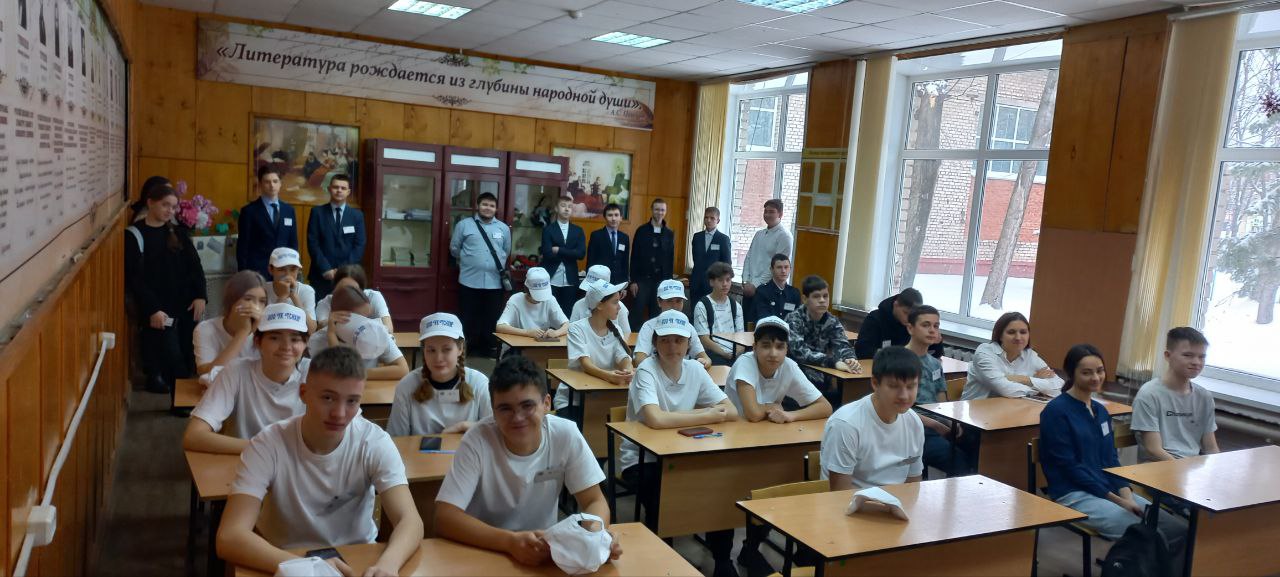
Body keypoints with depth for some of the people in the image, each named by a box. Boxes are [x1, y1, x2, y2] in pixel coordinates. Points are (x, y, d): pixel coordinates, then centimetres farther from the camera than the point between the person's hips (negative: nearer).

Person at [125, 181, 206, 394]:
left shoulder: (178, 232, 11)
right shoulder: (134, 235, -2)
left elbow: (195, 265, 9)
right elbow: (134, 278, -6)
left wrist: (200, 296, -5)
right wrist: (152, 309, -13)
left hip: (186, 306, 4)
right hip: (158, 311, -4)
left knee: (186, 358, 2)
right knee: (172, 361, -9)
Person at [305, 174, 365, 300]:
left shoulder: (357, 215, 8)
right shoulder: (317, 212, 4)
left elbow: (359, 246, 2)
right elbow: (313, 243, -2)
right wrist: (325, 269, -11)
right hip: (321, 274, -1)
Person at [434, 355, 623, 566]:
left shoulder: (566, 435, -13)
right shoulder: (478, 440, -18)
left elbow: (594, 501, -7)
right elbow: (445, 517, -22)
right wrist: (511, 541, -34)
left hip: (546, 552, 2)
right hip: (484, 553, -2)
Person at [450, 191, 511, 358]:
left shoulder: (503, 228, 8)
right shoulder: (464, 224, 1)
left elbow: (507, 251, 18)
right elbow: (454, 248, 7)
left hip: (495, 282, 2)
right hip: (470, 281, -2)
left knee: (492, 319, 8)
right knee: (468, 318, 5)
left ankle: (488, 349, 20)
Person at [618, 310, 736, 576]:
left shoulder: (695, 369, 0)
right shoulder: (646, 370, -17)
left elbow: (731, 412, -6)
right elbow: (656, 419, -34)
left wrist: (690, 415, -21)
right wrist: (708, 415, -23)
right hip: (641, 459, -5)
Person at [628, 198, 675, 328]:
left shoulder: (670, 234, 6)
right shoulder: (641, 230, 0)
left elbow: (671, 259, 7)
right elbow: (634, 257, -1)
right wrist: (633, 280, -5)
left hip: (661, 280, 2)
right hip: (642, 279, -2)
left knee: (656, 314, 6)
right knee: (637, 313, 0)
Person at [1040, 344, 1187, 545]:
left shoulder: (1101, 411, 15)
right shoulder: (1056, 411, -10)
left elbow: (1111, 460, 14)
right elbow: (1070, 467, -13)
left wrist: (1128, 497, -4)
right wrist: (1117, 501, -12)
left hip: (1111, 489, 8)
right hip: (1074, 496, -8)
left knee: (1178, 530, -9)